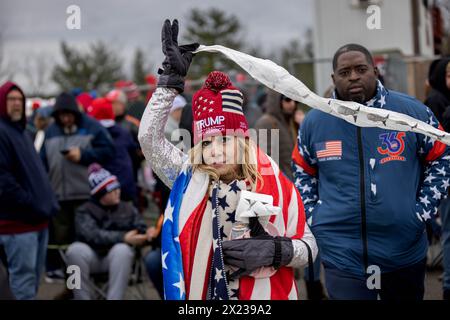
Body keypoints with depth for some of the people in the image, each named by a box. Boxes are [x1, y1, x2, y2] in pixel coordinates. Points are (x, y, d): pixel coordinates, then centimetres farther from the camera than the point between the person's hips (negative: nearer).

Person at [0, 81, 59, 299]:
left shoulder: (21, 131, 20)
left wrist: (47, 202, 14)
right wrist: (30, 205, -19)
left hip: (37, 217, 10)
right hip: (18, 218, -10)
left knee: (35, 272, 15)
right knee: (24, 272, -8)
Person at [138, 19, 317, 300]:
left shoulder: (276, 186, -5)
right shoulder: (188, 178, -1)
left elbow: (309, 246, 0)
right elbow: (149, 136, -9)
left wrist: (274, 252, -18)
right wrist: (172, 78, -9)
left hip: (265, 295, -1)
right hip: (200, 293, 1)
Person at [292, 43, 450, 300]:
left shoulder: (412, 112, -3)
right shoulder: (314, 122, 2)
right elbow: (303, 173, 16)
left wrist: (424, 210, -1)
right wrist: (314, 217, 6)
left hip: (406, 251, 1)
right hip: (341, 254, 0)